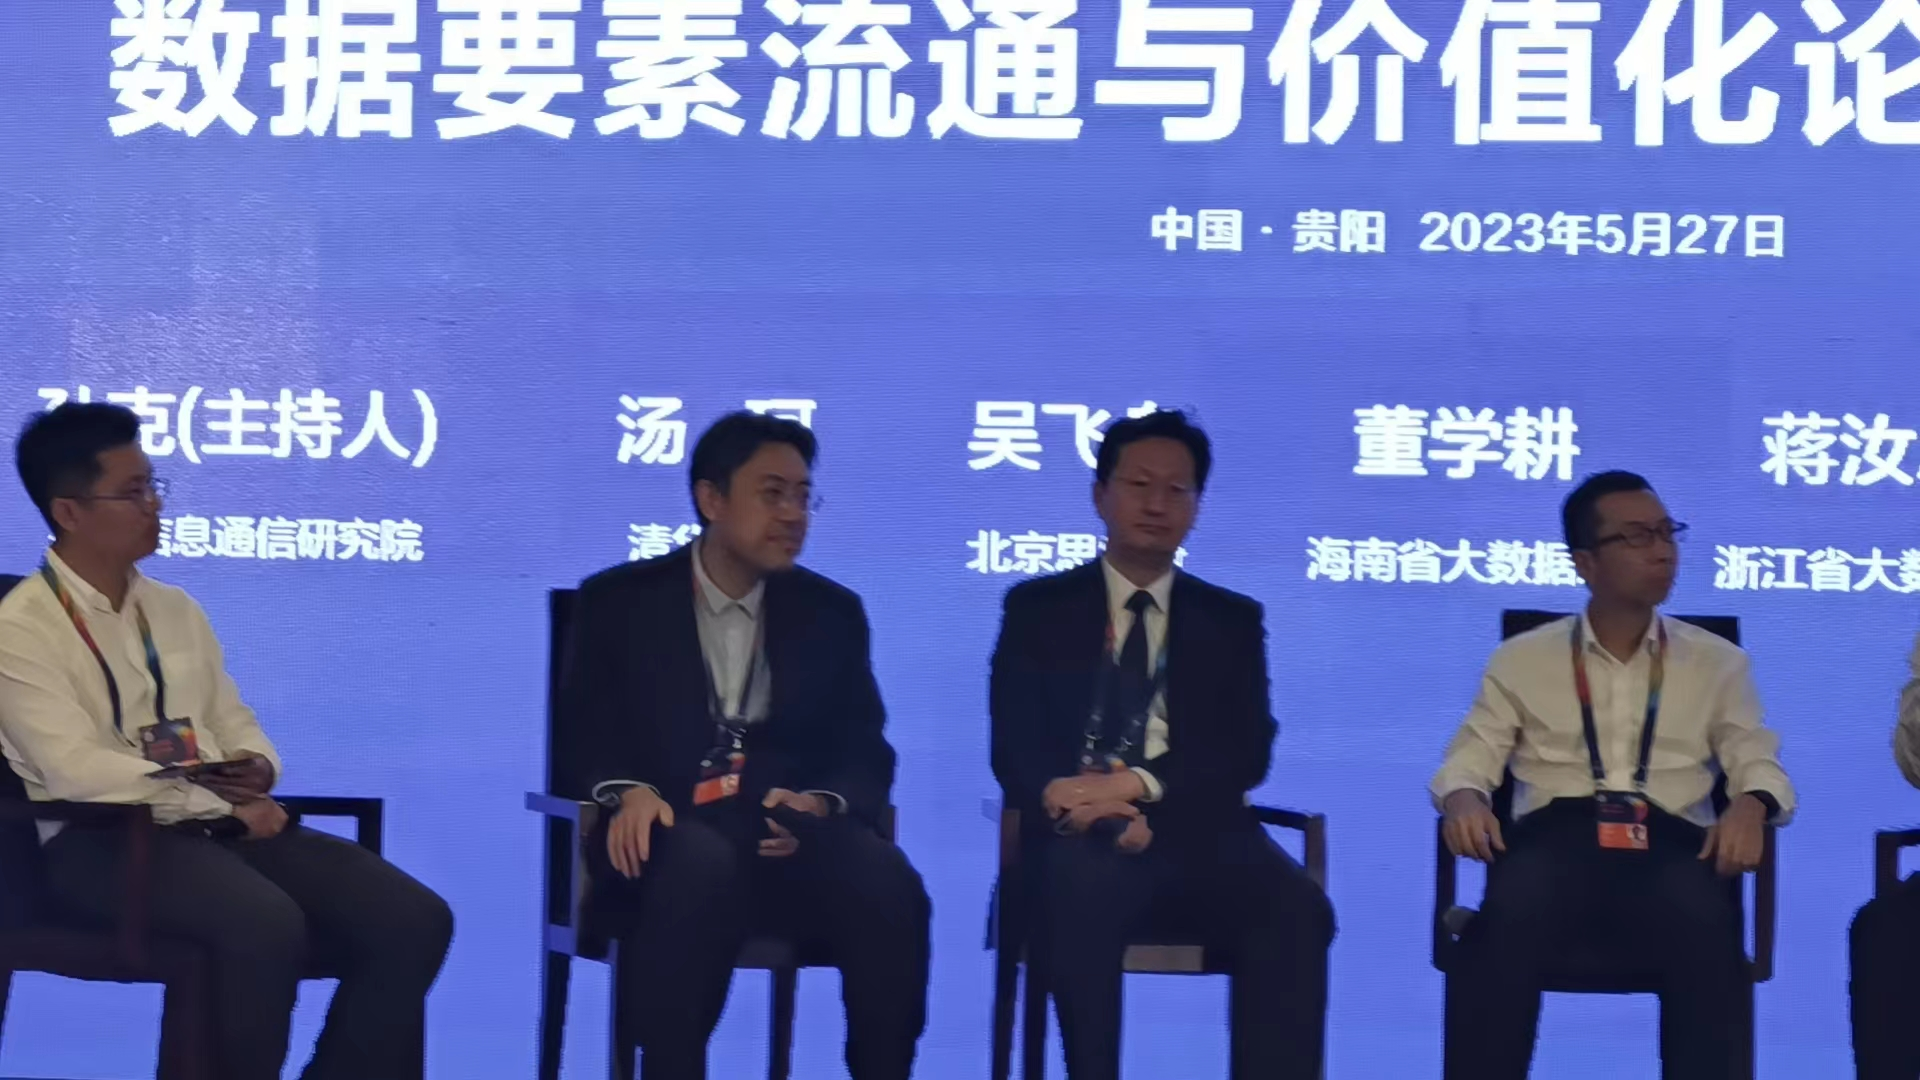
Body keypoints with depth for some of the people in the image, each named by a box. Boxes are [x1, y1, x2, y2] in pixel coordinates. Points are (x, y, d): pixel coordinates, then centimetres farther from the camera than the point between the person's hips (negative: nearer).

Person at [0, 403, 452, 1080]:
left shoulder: (176, 609, 18)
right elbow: (79, 772, -15)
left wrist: (256, 769, -5)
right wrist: (224, 806, -15)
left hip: (220, 823, 7)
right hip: (103, 840, -7)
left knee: (413, 919, -14)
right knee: (266, 925, -37)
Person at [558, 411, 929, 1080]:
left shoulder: (832, 613, 16)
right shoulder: (617, 602, 10)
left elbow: (866, 755, 11)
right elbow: (583, 737, 5)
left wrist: (820, 805, -13)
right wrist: (631, 792, -18)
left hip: (790, 841, 2)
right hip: (673, 836, -2)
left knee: (886, 880, -31)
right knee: (703, 860, -39)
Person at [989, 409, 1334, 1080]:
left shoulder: (1233, 619, 18)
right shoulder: (1037, 607, 13)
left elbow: (1247, 752, 4)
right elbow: (1013, 747, 2)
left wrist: (1136, 785, -15)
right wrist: (1105, 813, -19)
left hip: (1195, 832, 2)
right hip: (1083, 833, -2)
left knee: (1297, 910, -30)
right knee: (1083, 890, -38)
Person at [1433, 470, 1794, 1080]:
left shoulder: (1717, 661, 20)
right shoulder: (1522, 659, 18)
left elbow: (1757, 761, 13)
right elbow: (1472, 755, 13)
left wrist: (1750, 803, -12)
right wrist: (1463, 797, -12)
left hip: (1669, 837, 1)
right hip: (1556, 831, -1)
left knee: (1705, 923, -37)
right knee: (1510, 914, -37)